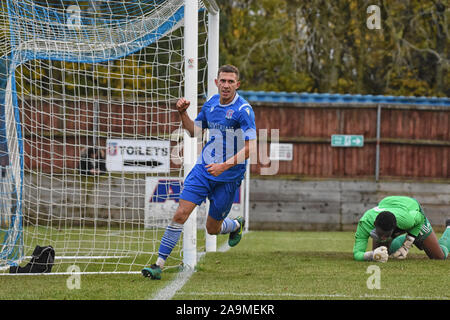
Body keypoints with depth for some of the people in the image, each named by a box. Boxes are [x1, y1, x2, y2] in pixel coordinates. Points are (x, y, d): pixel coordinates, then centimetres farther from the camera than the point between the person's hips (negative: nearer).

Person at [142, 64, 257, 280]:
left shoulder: (243, 110, -14)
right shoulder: (211, 103, 5)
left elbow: (250, 148, -19)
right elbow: (195, 131, 19)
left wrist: (225, 165, -28)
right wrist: (183, 113, 1)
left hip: (228, 177, -4)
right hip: (203, 169, 4)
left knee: (212, 229, 8)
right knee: (181, 213, -11)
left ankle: (236, 225, 43)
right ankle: (159, 264, -9)